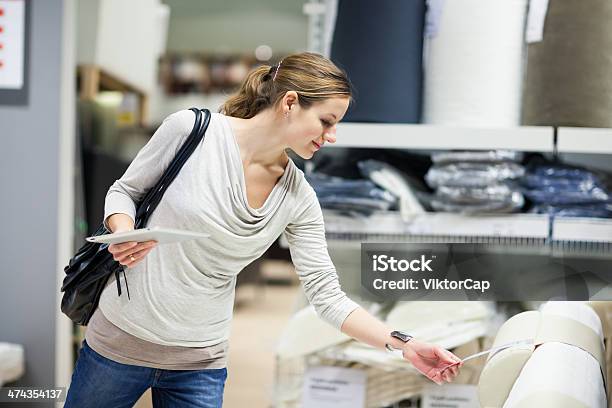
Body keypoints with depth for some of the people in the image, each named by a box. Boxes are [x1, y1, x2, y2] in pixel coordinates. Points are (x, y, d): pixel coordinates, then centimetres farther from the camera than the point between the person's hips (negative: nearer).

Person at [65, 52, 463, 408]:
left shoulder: (298, 199, -5)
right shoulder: (191, 128, -13)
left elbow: (327, 296, -4)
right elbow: (125, 190, 1)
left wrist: (404, 345, -14)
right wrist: (124, 232, -21)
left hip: (200, 362, 2)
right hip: (120, 338, -2)